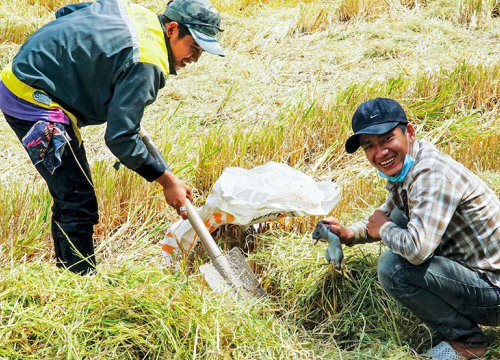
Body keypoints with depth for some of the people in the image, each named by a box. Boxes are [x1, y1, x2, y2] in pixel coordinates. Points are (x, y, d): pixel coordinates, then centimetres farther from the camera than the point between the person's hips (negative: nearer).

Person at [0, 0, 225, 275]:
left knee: (68, 196, 17)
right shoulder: (146, 64, -20)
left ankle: (66, 271, 28)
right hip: (33, 102, -10)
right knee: (79, 205, -9)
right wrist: (167, 181, -15)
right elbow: (120, 137, -23)